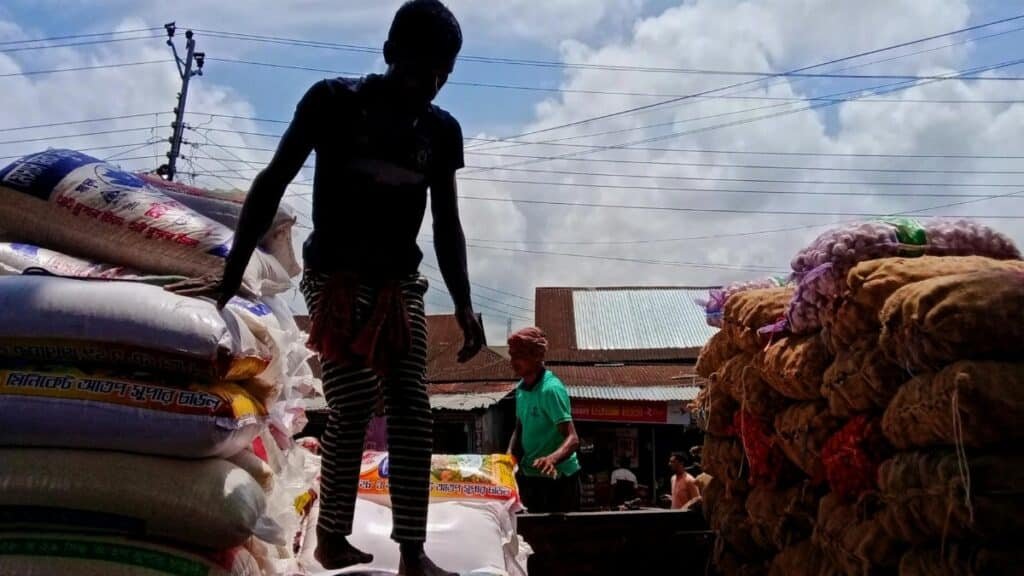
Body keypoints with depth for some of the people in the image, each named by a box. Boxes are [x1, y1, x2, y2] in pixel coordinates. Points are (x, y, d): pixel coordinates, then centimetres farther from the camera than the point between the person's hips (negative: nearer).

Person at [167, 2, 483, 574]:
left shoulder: (441, 129, 5)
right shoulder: (334, 100, -6)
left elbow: (447, 225, 9)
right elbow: (272, 183, -6)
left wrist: (464, 305, 1)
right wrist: (232, 273, -12)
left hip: (400, 281, 4)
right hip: (335, 274, -4)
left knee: (414, 412, -5)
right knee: (355, 403, -13)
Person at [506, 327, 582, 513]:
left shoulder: (551, 389, -20)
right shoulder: (521, 388, 6)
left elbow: (572, 439, -26)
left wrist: (552, 459, -44)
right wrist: (509, 457, -5)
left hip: (557, 478, -8)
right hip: (529, 476, 8)